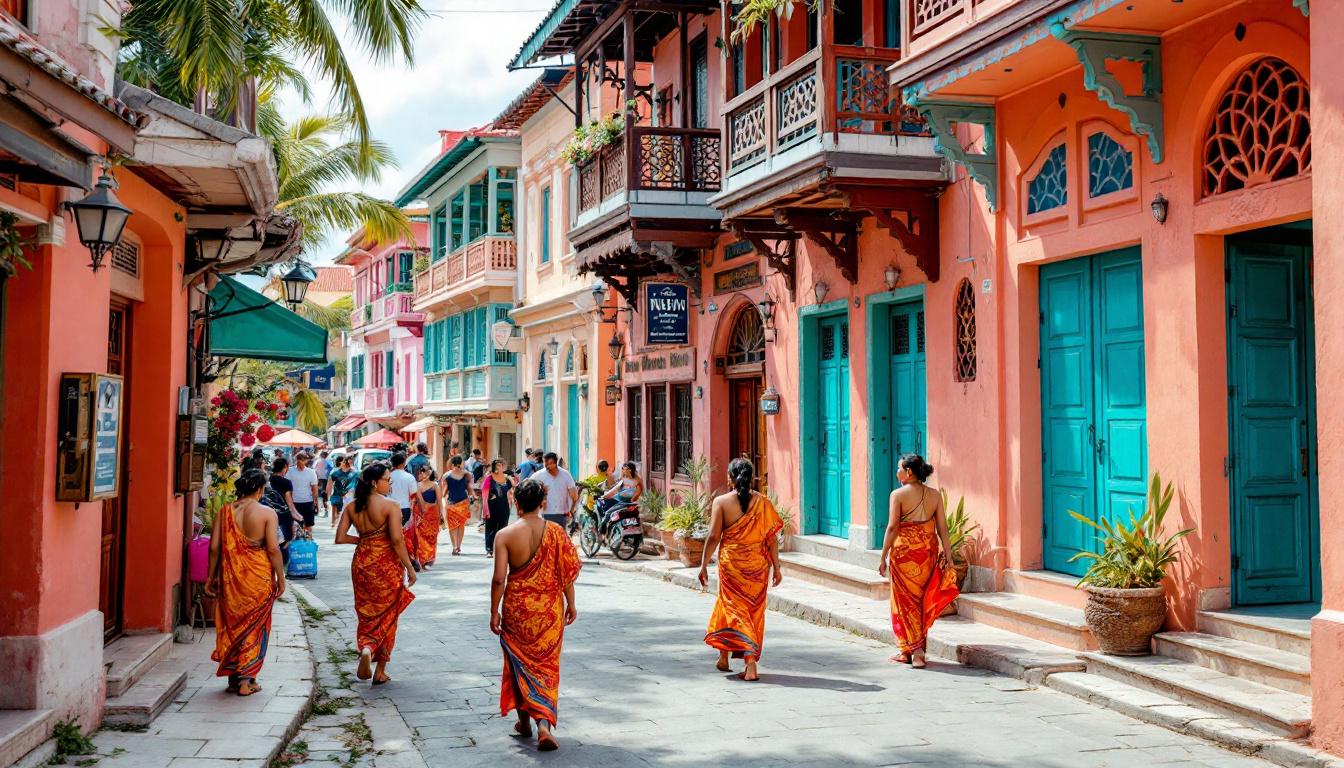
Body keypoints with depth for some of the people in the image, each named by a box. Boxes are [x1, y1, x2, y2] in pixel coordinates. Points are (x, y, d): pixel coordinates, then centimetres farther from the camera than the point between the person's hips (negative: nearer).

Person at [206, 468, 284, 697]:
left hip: (230, 577, 3)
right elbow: (273, 549, -12)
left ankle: (233, 678, 20)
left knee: (231, 625, 15)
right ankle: (246, 680, 9)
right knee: (255, 627, 8)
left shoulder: (223, 513, 1)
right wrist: (281, 578, -3)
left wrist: (211, 577, 10)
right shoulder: (267, 513, -9)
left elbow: (214, 547, 1)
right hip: (259, 578, -3)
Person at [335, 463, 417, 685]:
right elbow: (396, 540, -19)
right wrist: (410, 568, -12)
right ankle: (380, 671, 14)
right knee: (386, 615, 10)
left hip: (361, 564, 4)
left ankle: (366, 648, -10)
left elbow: (340, 538, -1)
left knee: (367, 614, 18)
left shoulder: (352, 507, 1)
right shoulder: (390, 506, -14)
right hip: (387, 565, -4)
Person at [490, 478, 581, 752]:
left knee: (520, 663, 17)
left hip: (517, 608, -1)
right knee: (546, 666, 11)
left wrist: (494, 611, -1)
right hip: (550, 608, 1)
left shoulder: (505, 535, -10)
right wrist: (570, 604, 10)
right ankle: (544, 724, -4)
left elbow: (499, 578, -12)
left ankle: (524, 721, 29)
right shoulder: (555, 532, -6)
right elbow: (567, 572, -2)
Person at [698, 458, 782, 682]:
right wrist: (776, 567, 6)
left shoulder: (721, 502, -7)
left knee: (734, 607, 7)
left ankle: (750, 665, 0)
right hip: (758, 563, 2)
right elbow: (772, 538, -2)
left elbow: (714, 537, -8)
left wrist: (704, 565, 1)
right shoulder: (763, 502, -2)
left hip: (731, 562, -2)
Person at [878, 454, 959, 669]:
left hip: (904, 552, -5)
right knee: (922, 601, 14)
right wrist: (948, 558, 5)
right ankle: (911, 650, 22)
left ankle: (914, 651, 1)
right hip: (928, 552, 5)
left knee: (905, 602, 5)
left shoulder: (898, 495, -8)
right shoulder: (935, 495, 5)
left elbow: (892, 527, -12)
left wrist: (883, 557, -7)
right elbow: (942, 529, 3)